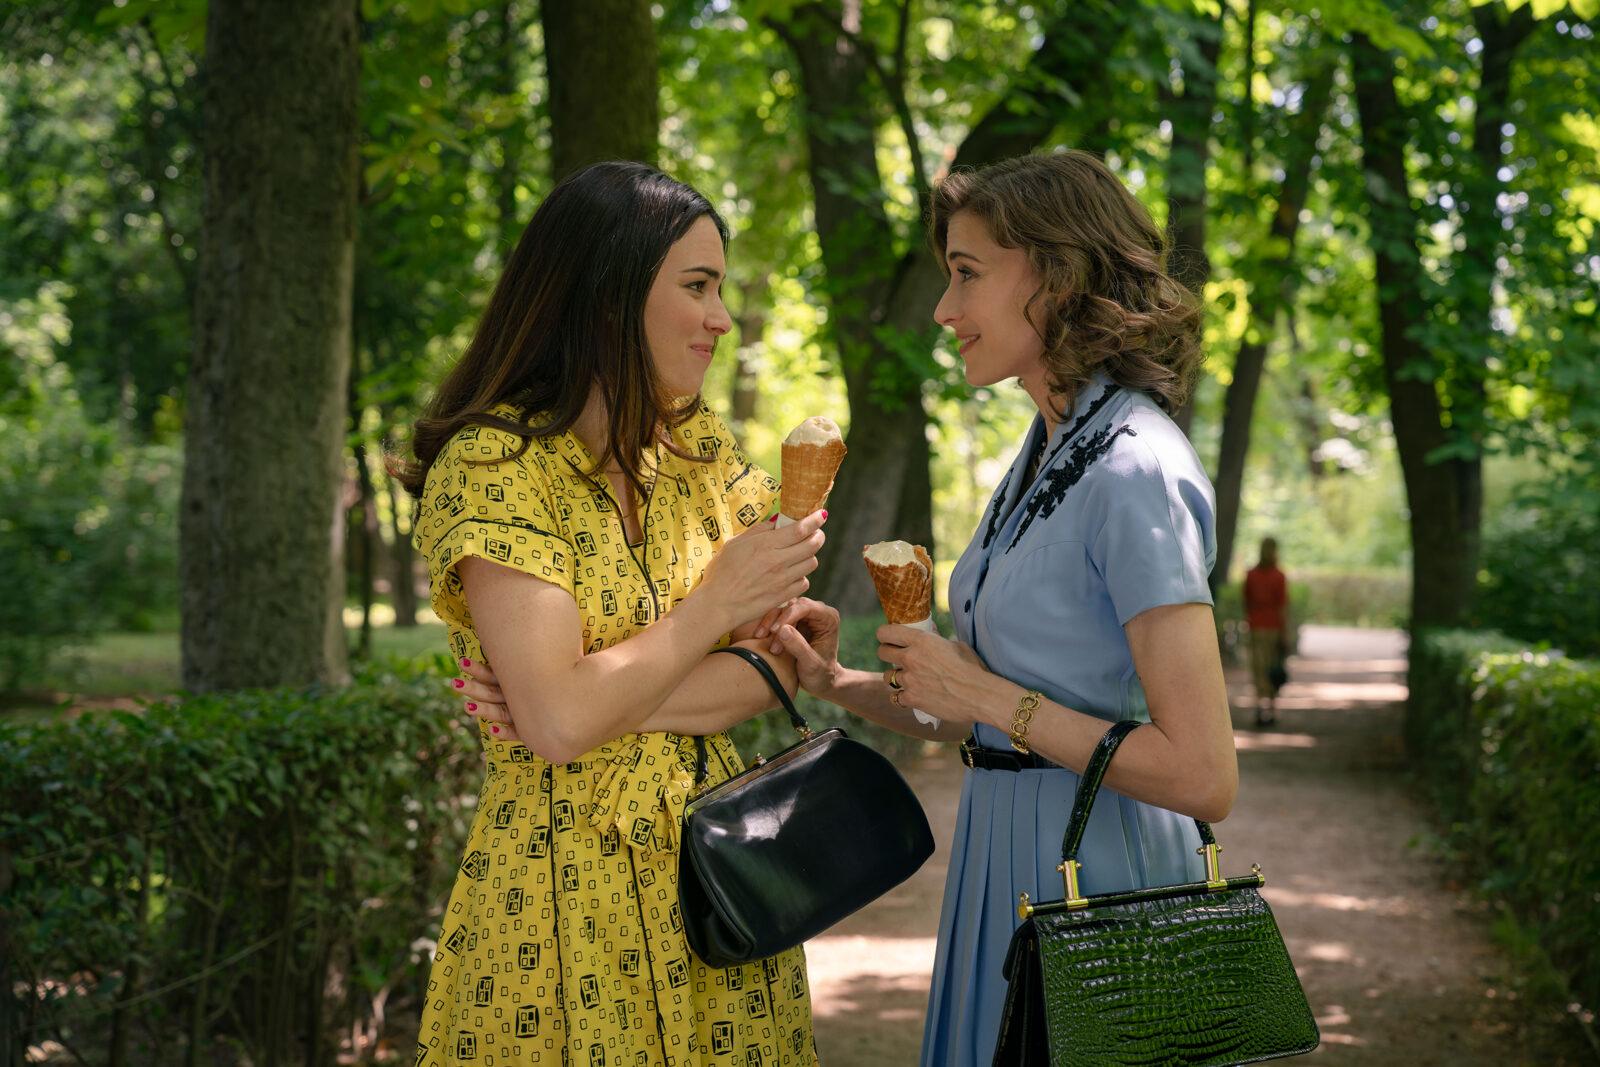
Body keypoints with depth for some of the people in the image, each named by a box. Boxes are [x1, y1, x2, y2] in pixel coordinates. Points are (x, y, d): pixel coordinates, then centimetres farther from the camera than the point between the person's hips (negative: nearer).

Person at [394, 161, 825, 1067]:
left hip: (720, 877, 6)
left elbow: (779, 672, -1)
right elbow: (559, 720, -21)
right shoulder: (493, 466, -13)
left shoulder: (703, 449, 6)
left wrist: (603, 701, -15)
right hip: (568, 900, -5)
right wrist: (717, 603, -11)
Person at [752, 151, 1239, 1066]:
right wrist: (843, 685, 1)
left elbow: (1203, 776, -23)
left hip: (1094, 884, -9)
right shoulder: (1046, 452, 10)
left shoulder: (1135, 473, -19)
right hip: (1011, 862, 9)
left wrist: (986, 695, -18)